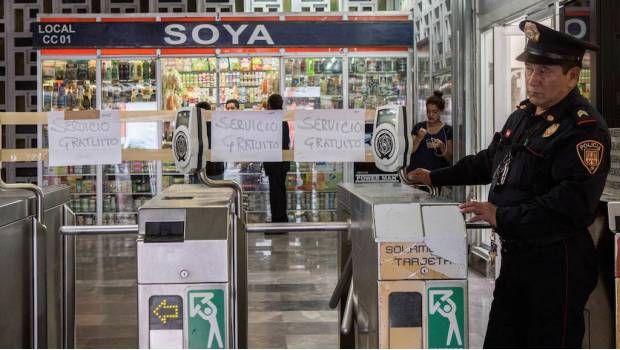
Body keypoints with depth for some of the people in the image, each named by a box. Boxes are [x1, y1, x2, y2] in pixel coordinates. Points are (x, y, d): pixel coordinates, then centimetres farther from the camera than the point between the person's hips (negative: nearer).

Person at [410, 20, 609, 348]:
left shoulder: (585, 129, -17)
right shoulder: (523, 114, 13)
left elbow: (573, 202, -28)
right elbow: (489, 160, 28)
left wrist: (502, 218, -28)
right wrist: (436, 177, 29)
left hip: (557, 262, -9)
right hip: (515, 255, 9)